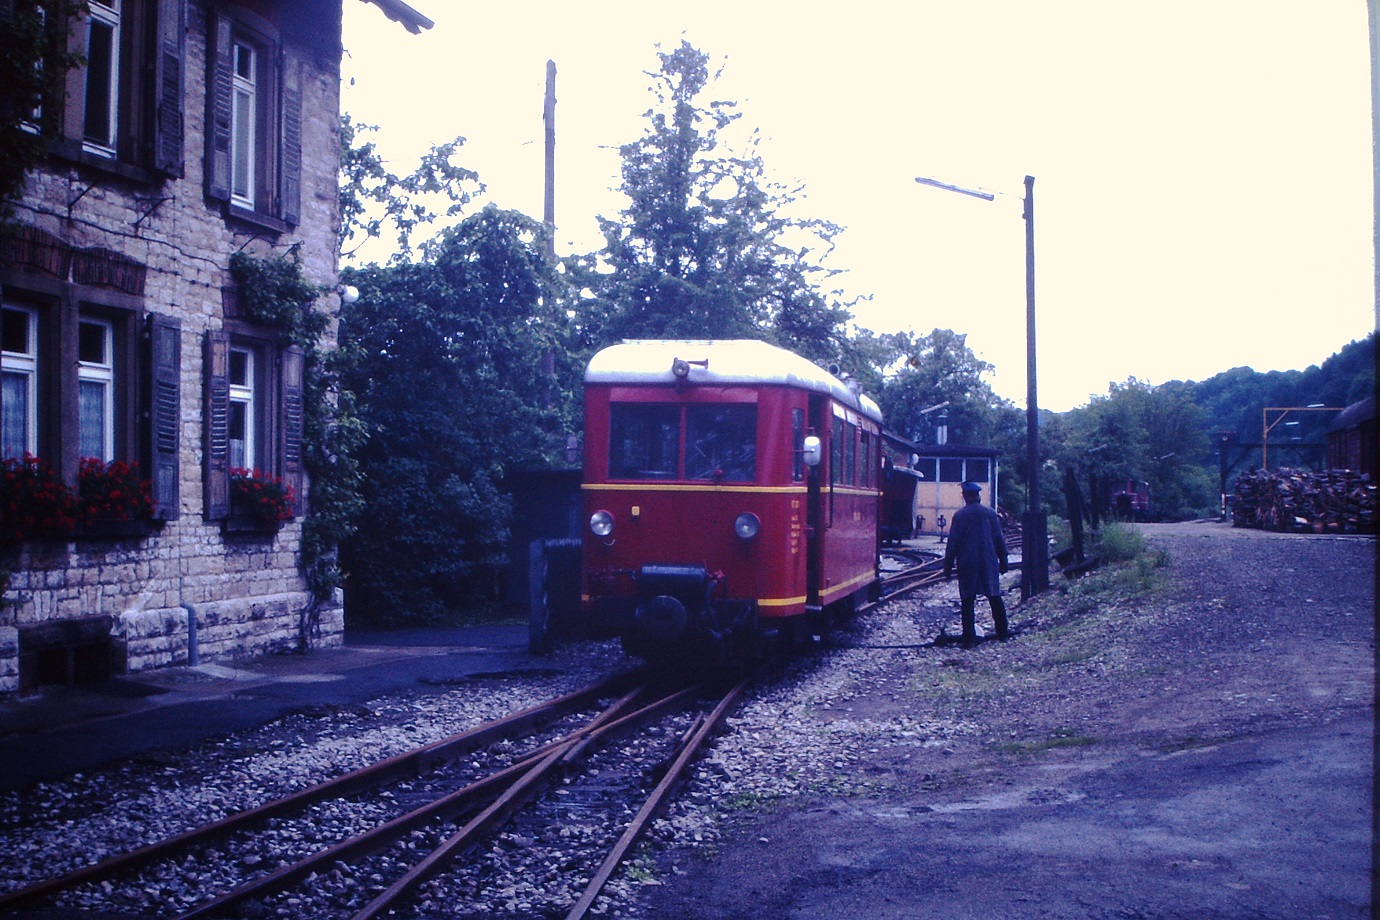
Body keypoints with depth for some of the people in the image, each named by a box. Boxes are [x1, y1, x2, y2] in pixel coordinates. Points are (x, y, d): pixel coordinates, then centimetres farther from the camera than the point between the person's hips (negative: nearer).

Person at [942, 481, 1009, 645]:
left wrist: (948, 566, 0)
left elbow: (953, 543, -5)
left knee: (968, 600, 1)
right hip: (989, 562, 2)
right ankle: (1002, 632, 14)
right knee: (995, 597, 11)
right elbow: (999, 539, 6)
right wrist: (1003, 561, 14)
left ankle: (969, 636, -1)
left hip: (967, 564, -2)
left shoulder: (959, 515, -6)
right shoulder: (990, 513, 2)